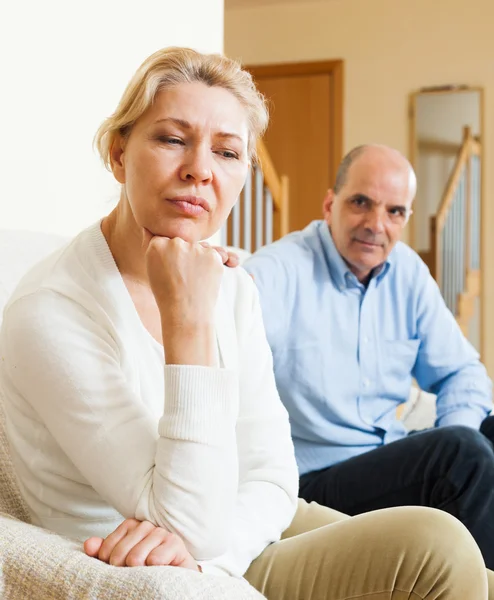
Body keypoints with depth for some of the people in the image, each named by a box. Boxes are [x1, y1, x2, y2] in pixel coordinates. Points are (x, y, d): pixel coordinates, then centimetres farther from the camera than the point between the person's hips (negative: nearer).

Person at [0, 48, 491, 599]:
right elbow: (196, 528, -24)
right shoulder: (49, 315, -21)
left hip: (250, 533, 7)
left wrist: (198, 548, -22)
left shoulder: (232, 288, 1)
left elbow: (271, 479, -1)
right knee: (438, 548, -18)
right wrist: (187, 323, -29)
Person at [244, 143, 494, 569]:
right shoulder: (278, 273, -13)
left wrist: (456, 435, -8)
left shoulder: (408, 273, 8)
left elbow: (460, 372, 14)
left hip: (392, 461, 8)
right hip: (309, 482, -7)